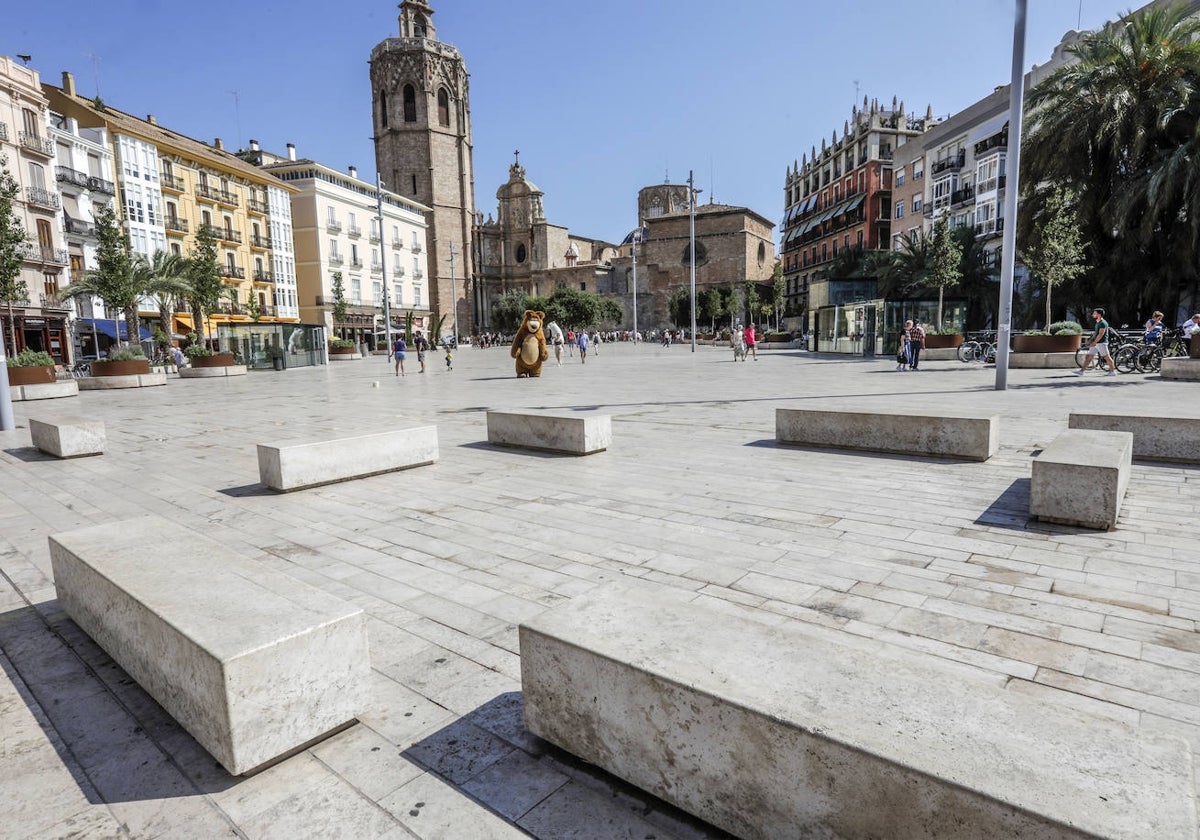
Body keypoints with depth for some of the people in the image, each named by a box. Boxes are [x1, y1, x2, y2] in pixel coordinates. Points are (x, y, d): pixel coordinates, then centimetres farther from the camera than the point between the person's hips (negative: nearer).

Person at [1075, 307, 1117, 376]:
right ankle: (1082, 371, 3)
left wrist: (1094, 343, -22)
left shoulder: (1103, 323, -14)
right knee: (1089, 356, 4)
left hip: (1102, 343, -10)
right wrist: (1091, 340, 13)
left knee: (1107, 357, -2)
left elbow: (1101, 334, -21)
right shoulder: (1098, 323, 16)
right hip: (1095, 343, 10)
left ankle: (1113, 371, 6)